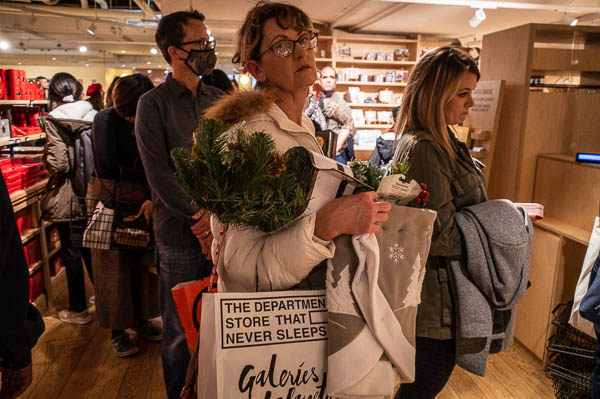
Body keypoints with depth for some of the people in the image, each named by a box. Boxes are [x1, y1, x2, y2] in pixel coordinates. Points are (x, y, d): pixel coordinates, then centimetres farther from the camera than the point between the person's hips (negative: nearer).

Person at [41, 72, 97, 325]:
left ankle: (79, 309, 19)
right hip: (93, 195, 5)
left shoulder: (54, 121, -13)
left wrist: (45, 156, 1)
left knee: (71, 254, 7)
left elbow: (58, 163, -19)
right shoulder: (94, 115, -1)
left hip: (68, 197, -5)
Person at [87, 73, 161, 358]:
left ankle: (140, 319, 23)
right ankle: (118, 331, 14)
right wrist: (142, 174, -9)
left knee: (143, 261, 6)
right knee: (113, 265, 2)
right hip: (109, 198, -3)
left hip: (143, 198, 3)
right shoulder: (105, 120, -7)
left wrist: (152, 198, -17)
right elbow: (106, 166, -16)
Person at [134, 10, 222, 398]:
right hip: (179, 236, -3)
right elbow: (161, 177, -10)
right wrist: (203, 216, -15)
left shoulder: (219, 100, 9)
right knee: (180, 330, 10)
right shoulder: (153, 105, -2)